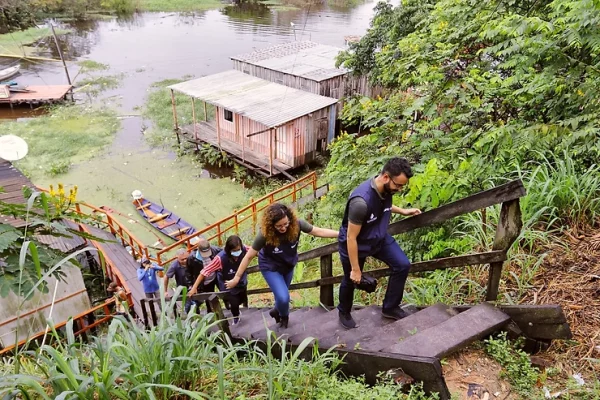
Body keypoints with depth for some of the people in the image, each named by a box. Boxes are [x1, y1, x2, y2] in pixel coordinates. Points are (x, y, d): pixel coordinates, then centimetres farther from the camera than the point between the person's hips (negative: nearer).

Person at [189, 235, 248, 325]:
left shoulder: (244, 249, -31)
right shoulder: (221, 258, -40)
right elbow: (205, 271, -33)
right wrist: (194, 287, -31)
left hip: (241, 282, 4)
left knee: (242, 299, 25)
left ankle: (235, 309, 62)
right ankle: (236, 316, 42)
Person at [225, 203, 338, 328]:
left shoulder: (296, 224, -30)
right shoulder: (265, 235, -36)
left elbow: (318, 231, -19)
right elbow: (249, 256, -25)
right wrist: (237, 278, -19)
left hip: (289, 265, 4)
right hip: (270, 267, -4)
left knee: (281, 294, 22)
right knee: (283, 297, -14)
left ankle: (277, 311, 55)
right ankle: (284, 316, 21)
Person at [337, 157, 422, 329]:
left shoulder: (386, 189, -16)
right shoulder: (361, 201, -41)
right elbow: (351, 238, -30)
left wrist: (403, 211, 8)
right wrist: (355, 269, -21)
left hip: (379, 237, 7)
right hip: (355, 244, -6)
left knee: (402, 265, -1)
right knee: (350, 281, 15)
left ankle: (389, 308, 19)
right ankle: (344, 313, 45)